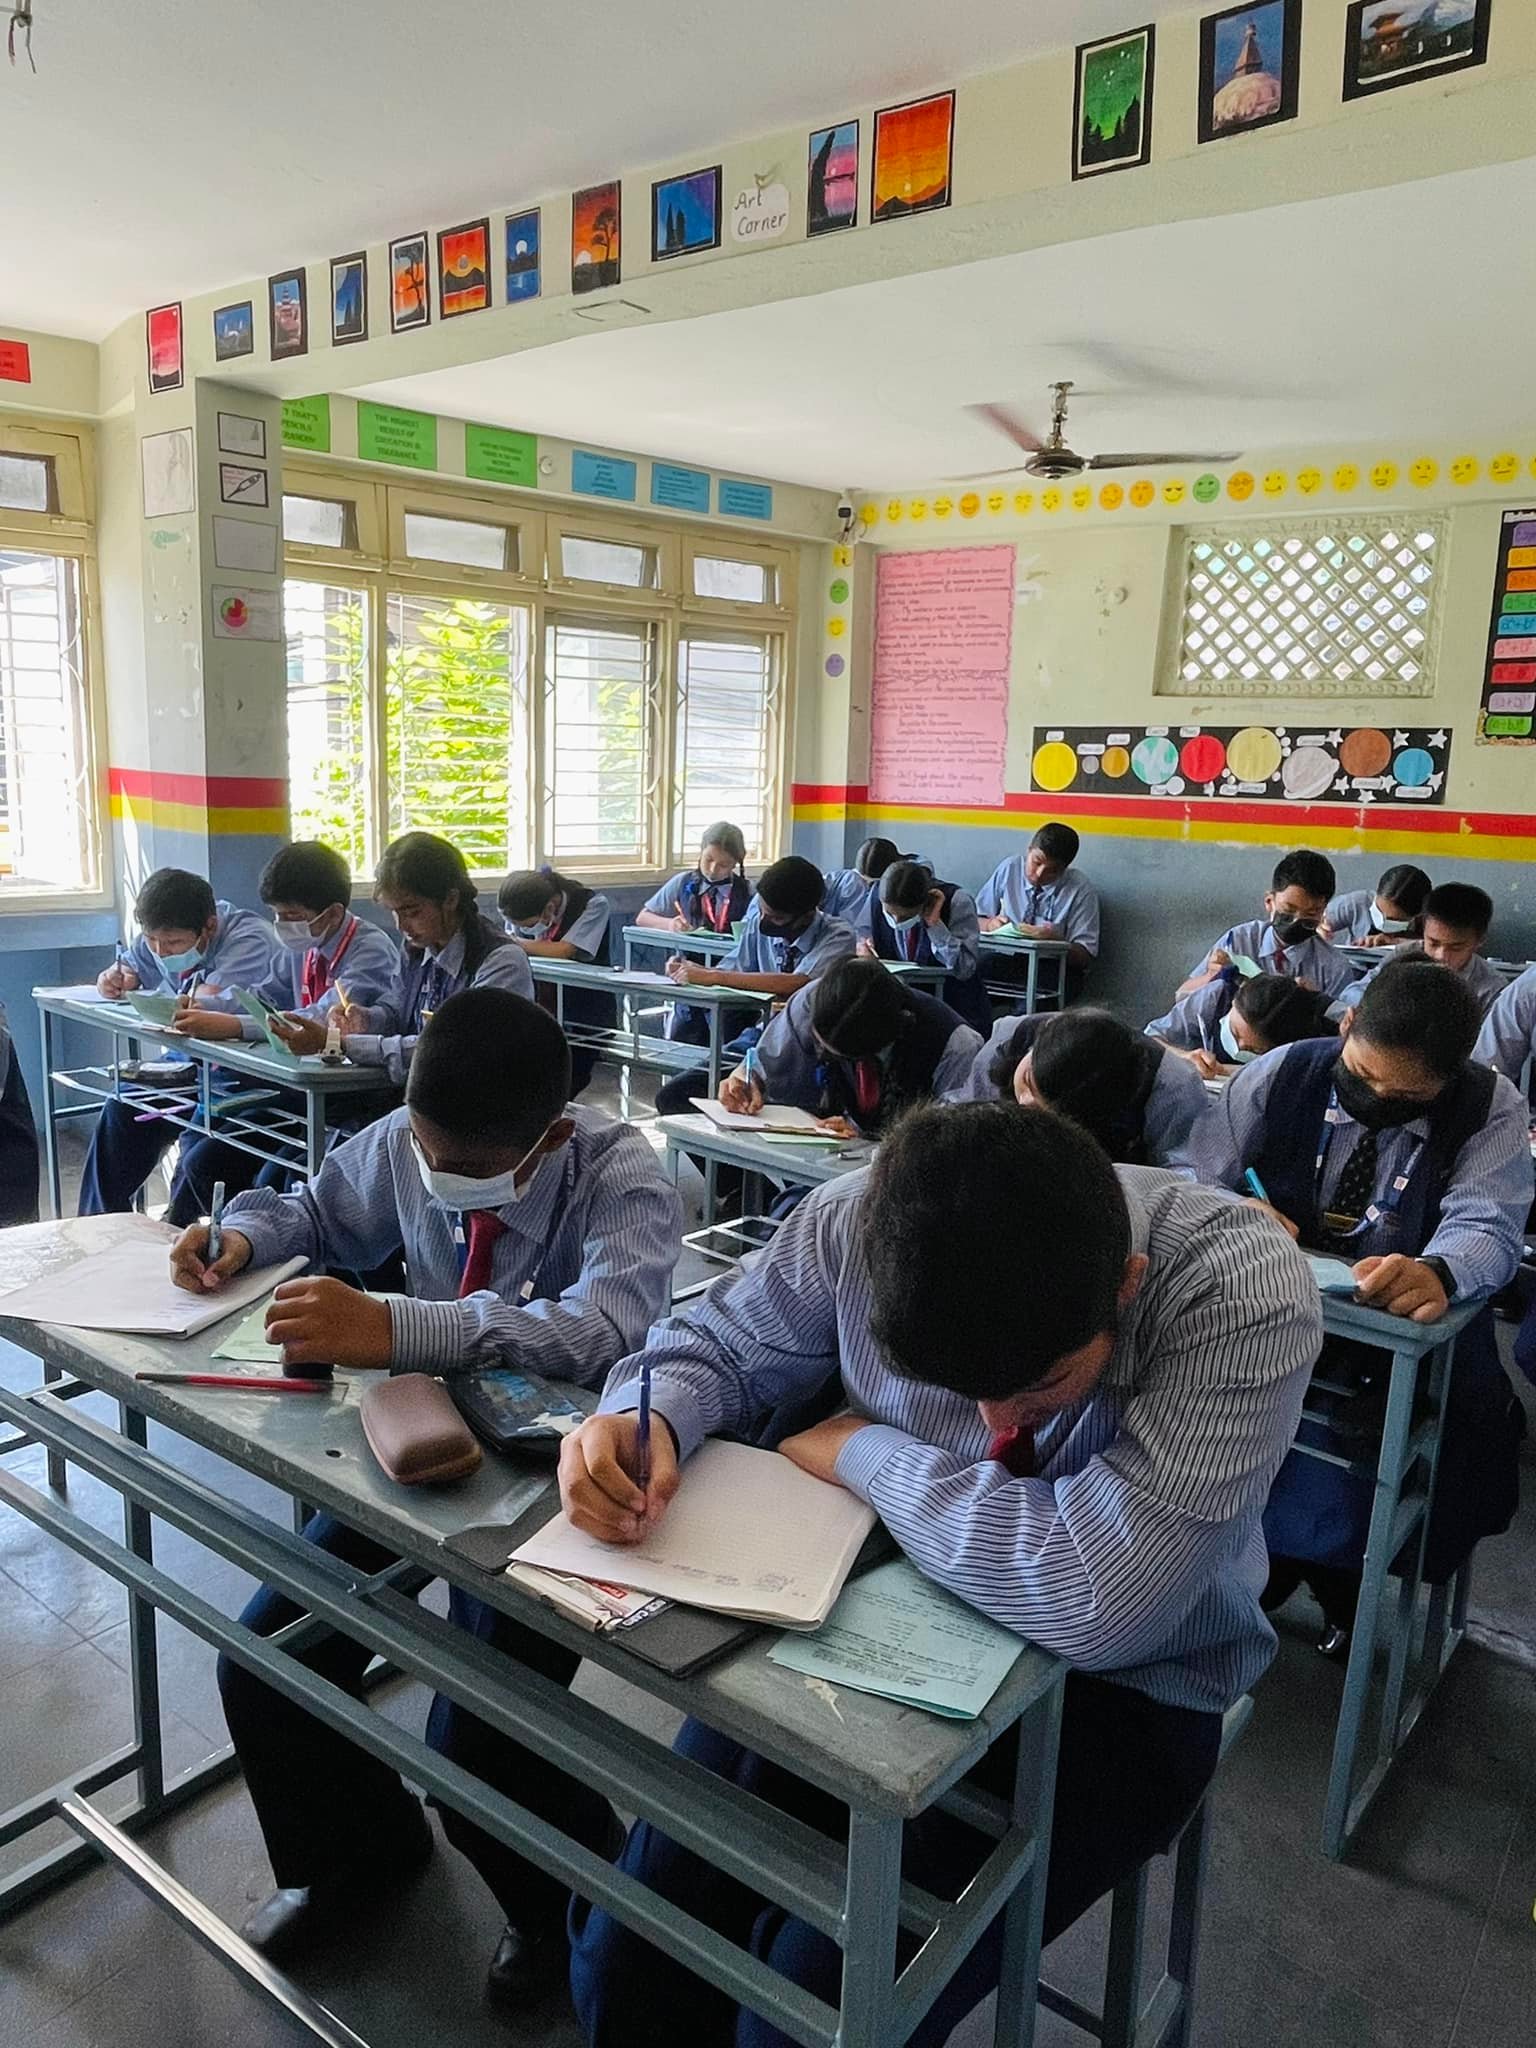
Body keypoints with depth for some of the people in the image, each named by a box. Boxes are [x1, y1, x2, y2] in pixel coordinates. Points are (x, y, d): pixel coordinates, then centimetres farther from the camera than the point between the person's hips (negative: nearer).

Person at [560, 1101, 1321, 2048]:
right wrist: (643, 1422, -23)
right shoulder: (863, 1221, -19)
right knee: (627, 1952, -4)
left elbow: (1097, 1601, -36)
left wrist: (862, 1451, -24)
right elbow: (723, 1343, -1)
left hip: (1120, 1688, -2)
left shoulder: (1248, 1293, -29)